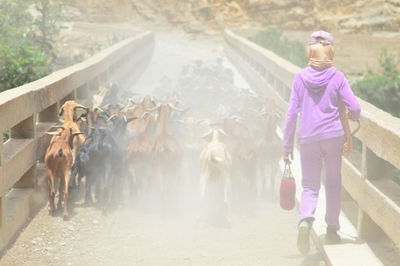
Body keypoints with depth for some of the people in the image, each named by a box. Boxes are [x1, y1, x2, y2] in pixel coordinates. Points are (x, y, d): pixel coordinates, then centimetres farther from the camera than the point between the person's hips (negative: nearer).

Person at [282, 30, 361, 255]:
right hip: (334, 136, -1)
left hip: (308, 139, 1)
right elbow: (355, 108, -6)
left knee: (310, 186, 7)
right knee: (333, 183, 17)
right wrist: (354, 118, 19)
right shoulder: (337, 77, -4)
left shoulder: (300, 78, -1)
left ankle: (306, 220, -20)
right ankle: (332, 229, 22)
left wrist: (287, 146, 5)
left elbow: (292, 113, -1)